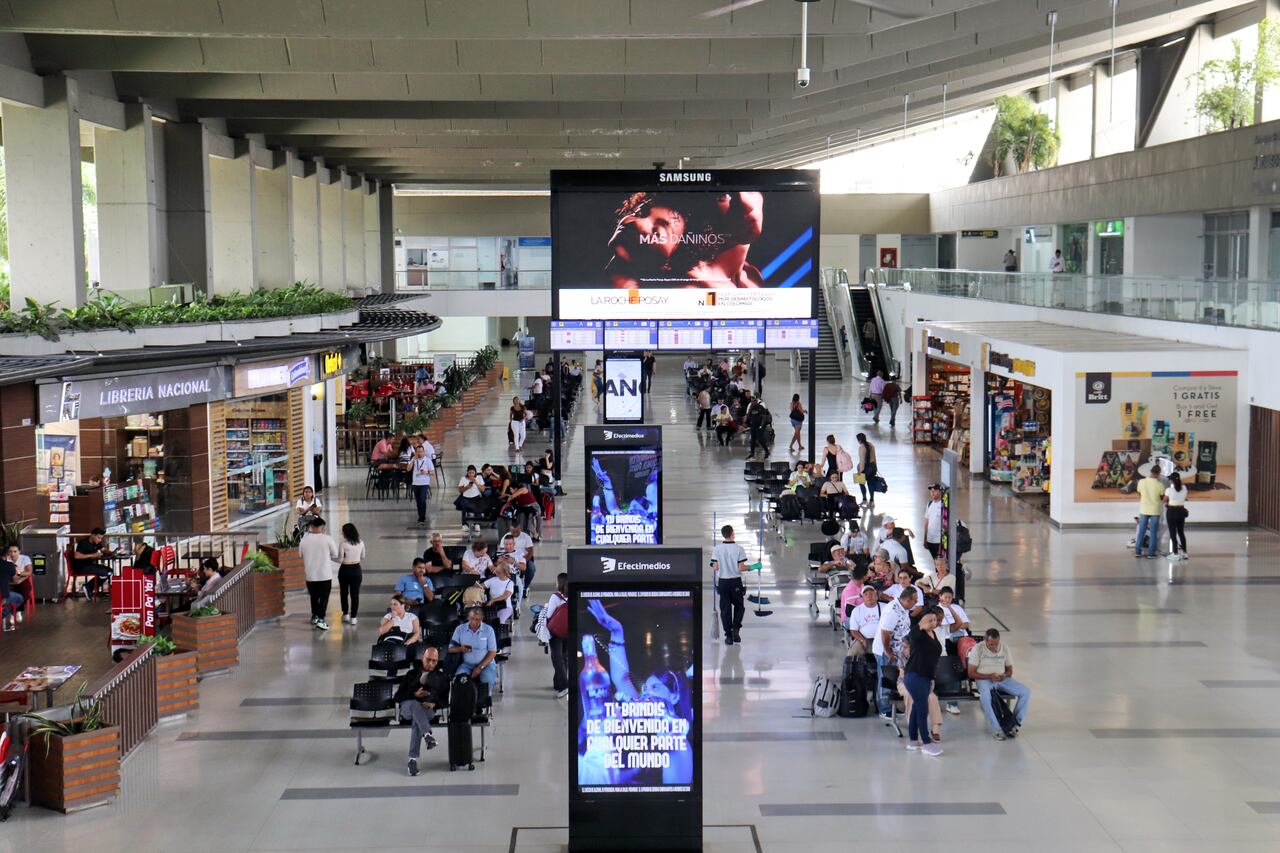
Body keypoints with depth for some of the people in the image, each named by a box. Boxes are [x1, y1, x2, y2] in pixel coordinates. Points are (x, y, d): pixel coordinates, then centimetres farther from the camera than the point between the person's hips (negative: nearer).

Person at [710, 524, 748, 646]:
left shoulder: (717, 549, -6)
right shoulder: (738, 549, -12)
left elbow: (715, 568, -7)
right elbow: (741, 568, -13)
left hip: (722, 582, 1)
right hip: (736, 582, -1)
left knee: (725, 609, 7)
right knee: (739, 607, 18)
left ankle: (728, 636, 6)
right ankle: (736, 629, 1)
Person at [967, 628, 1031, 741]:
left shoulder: (1004, 648, 5)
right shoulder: (977, 649, -7)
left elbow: (1010, 670, 13)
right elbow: (971, 673, -9)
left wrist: (1005, 675, -13)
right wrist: (989, 676, -21)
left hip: (1002, 679, 4)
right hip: (984, 679, -4)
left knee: (1026, 692, -18)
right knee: (985, 696, -40)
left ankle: (1015, 724, -13)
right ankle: (996, 729, -36)